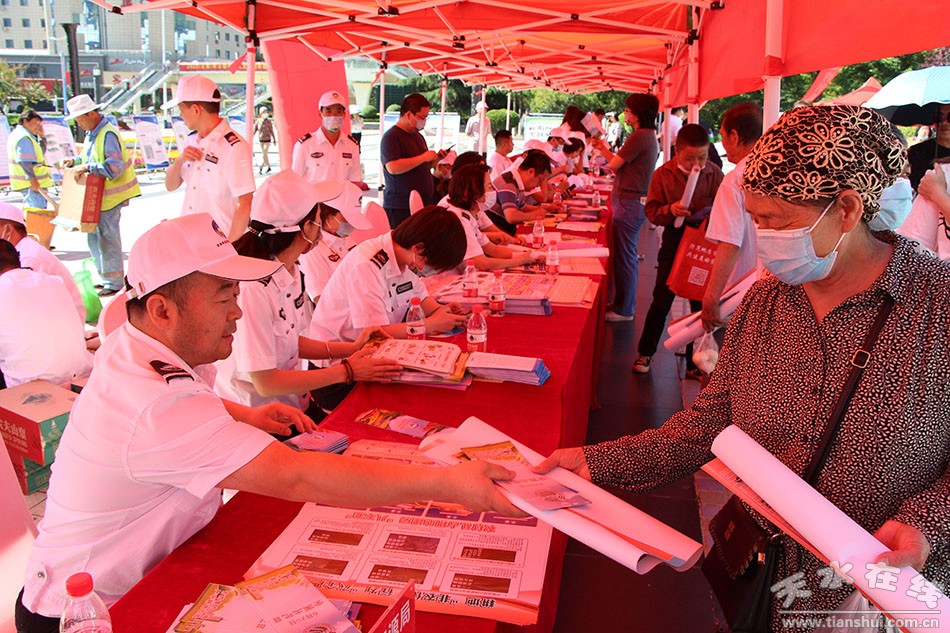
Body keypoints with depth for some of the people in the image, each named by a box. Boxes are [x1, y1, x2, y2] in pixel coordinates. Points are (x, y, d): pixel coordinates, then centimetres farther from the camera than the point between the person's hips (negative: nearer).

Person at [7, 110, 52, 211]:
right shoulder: (24, 137, -15)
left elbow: (39, 153, 24)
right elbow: (24, 161, -25)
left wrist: (41, 136, 14)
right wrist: (32, 179, -33)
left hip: (33, 183, 11)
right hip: (31, 183, -11)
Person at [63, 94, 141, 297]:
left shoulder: (108, 134, -17)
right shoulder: (92, 134, 13)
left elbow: (115, 167, -25)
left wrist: (88, 168, -25)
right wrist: (75, 161, 11)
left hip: (110, 196, -10)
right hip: (96, 196, 10)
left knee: (107, 237, -4)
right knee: (94, 237, 16)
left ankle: (114, 283, 6)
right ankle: (105, 276, 28)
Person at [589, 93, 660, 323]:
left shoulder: (639, 136, -17)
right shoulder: (650, 136, 15)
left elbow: (613, 165, -14)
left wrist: (603, 149, 5)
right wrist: (603, 148, 17)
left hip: (629, 203, -10)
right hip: (635, 202, 10)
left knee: (624, 256, -3)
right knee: (627, 255, 17)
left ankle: (624, 310, 6)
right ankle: (626, 305, 27)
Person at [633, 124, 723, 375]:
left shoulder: (714, 174, -5)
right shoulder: (663, 174, -7)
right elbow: (651, 210, -5)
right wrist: (669, 210, -23)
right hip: (674, 241, -1)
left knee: (700, 303, 9)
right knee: (662, 300, 4)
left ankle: (694, 361, 23)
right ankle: (645, 352, 23)